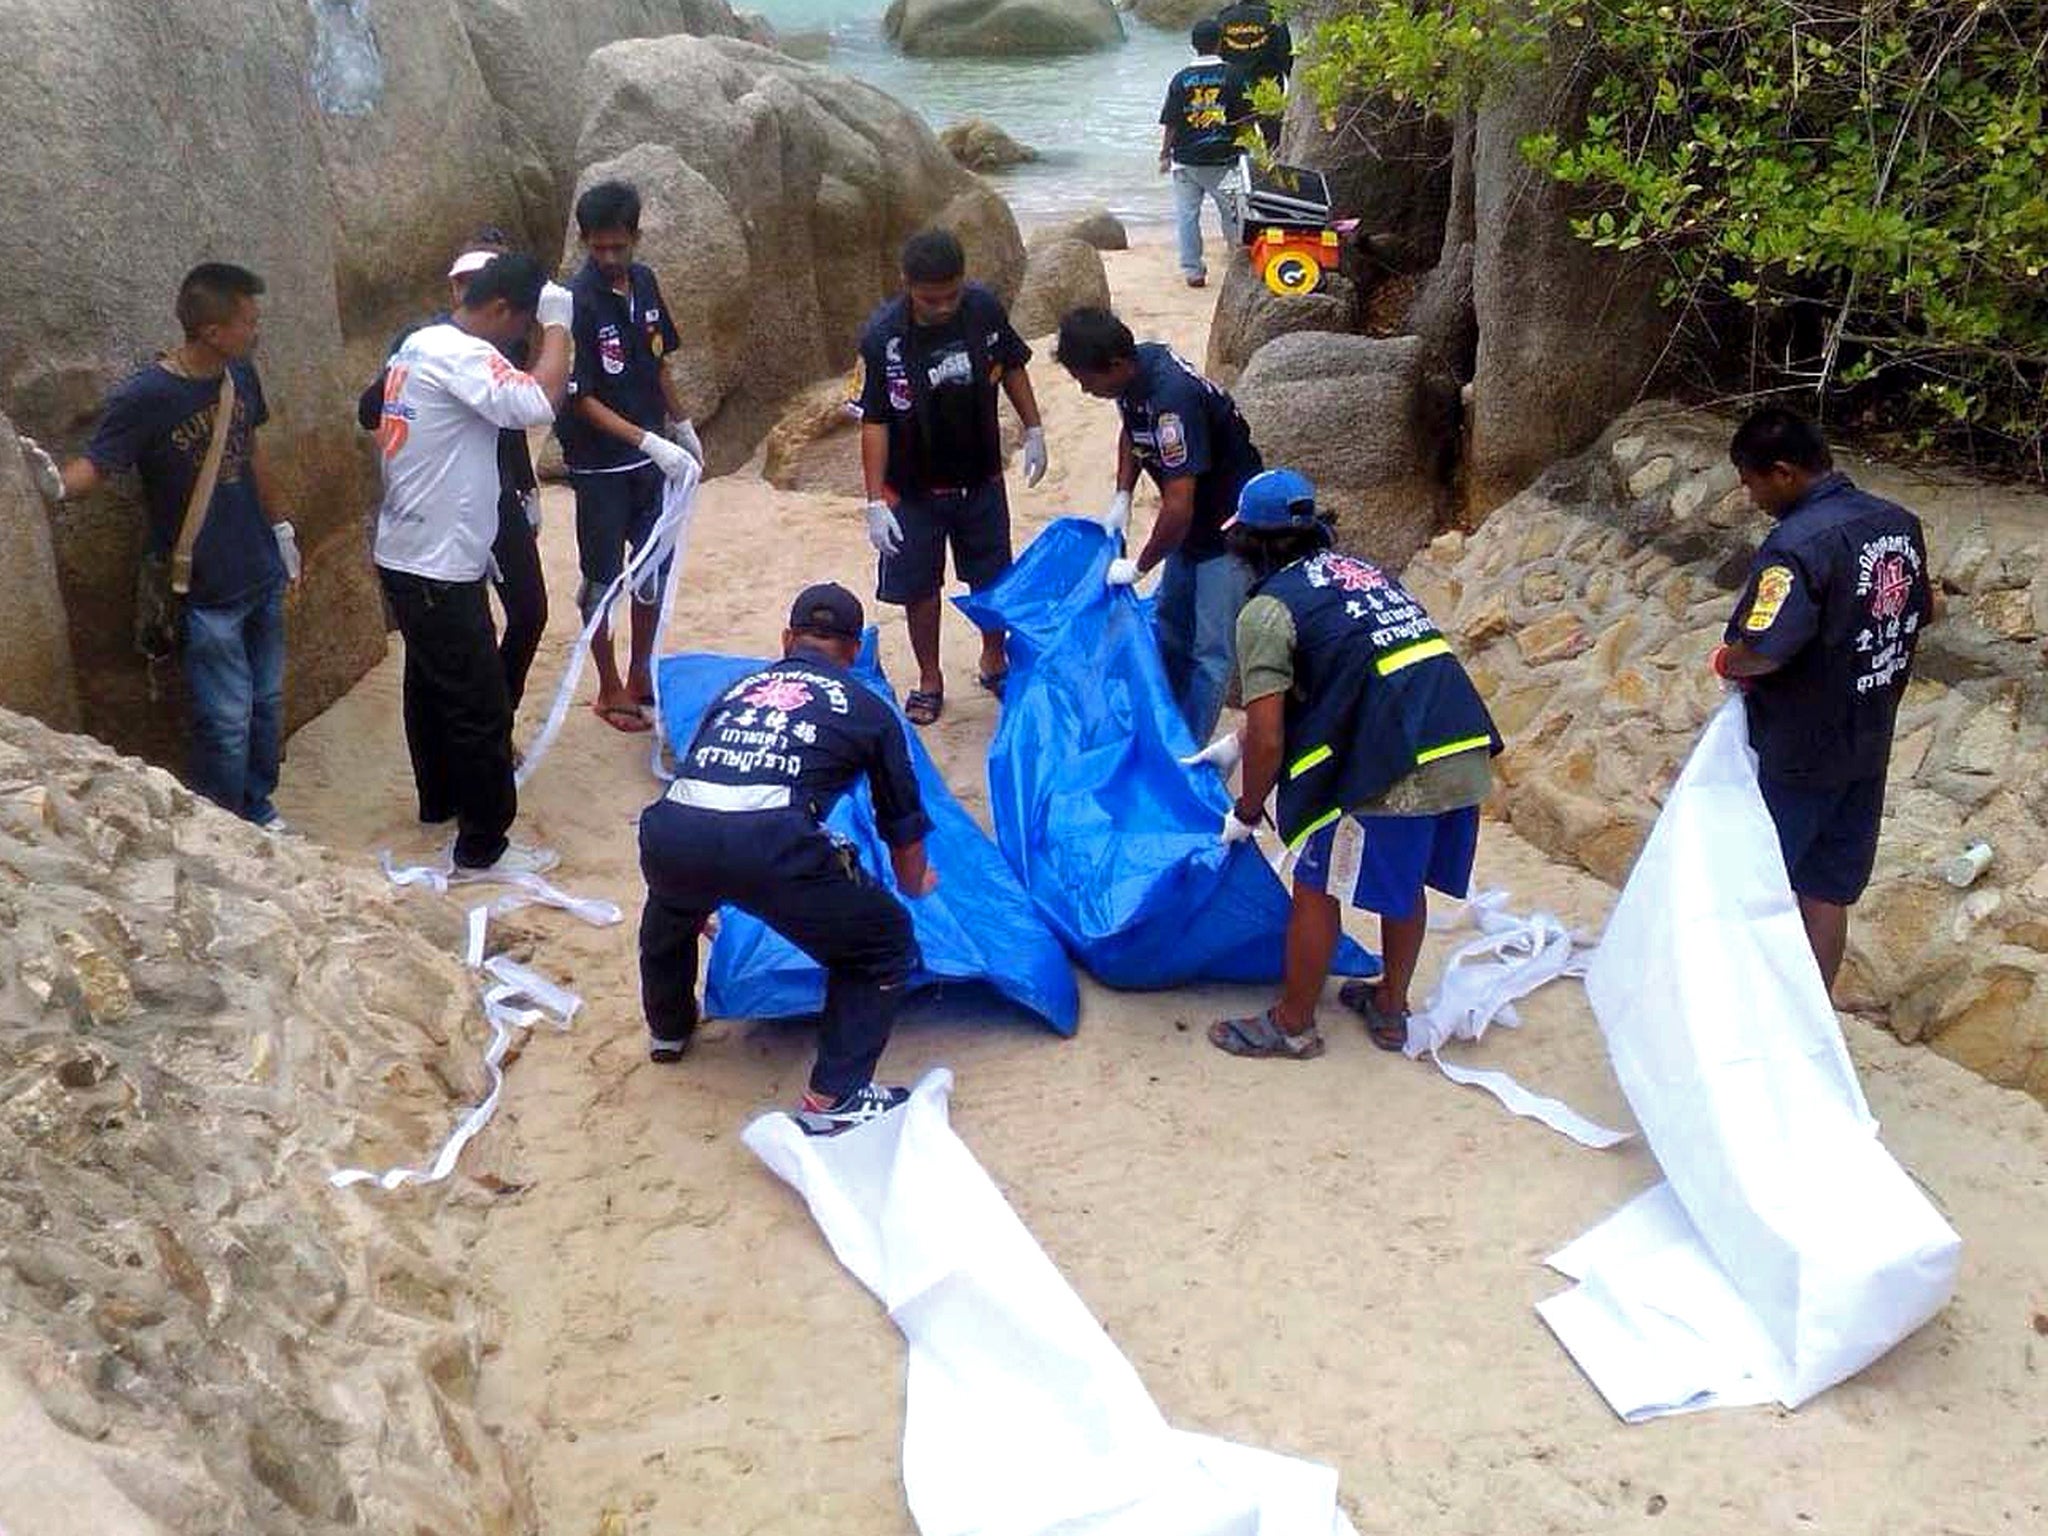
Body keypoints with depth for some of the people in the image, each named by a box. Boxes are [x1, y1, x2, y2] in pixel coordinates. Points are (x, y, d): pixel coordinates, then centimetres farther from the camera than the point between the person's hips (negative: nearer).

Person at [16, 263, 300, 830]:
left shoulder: (240, 374, -1)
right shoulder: (144, 398, -20)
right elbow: (96, 464, -19)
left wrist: (281, 529, 19)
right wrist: (58, 483, -42)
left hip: (262, 575, 6)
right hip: (204, 594, -6)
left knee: (266, 704, 18)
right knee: (227, 723, 0)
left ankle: (259, 810, 37)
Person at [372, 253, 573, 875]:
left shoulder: (419, 344, 11)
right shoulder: (460, 355, -21)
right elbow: (538, 404, -34)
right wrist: (558, 325, -19)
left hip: (407, 556, 10)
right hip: (439, 569, -10)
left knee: (433, 685, 24)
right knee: (481, 706, -1)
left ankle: (440, 799, 41)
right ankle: (483, 847, 7)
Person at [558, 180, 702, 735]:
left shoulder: (644, 283, 1)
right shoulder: (576, 301, -19)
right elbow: (581, 398, -21)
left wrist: (682, 426, 18)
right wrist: (650, 442, -28)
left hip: (652, 455, 7)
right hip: (600, 464, -6)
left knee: (655, 565, 15)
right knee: (603, 577, 6)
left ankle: (642, 672, 31)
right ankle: (609, 690, 19)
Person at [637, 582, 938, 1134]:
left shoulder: (738, 689, 34)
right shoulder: (867, 709, 24)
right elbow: (902, 821, 35)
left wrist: (704, 890, 66)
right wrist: (913, 883, 58)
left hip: (670, 833, 5)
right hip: (768, 843, -5)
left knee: (670, 908, 40)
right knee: (883, 941, 17)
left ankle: (668, 1029, 58)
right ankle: (832, 1099, 13)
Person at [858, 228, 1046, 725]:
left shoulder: (984, 308, -14)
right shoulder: (882, 336, -22)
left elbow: (1011, 366, 5)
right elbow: (874, 421, -17)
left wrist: (1033, 429, 8)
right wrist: (876, 502, -18)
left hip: (981, 479, 3)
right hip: (914, 488, -3)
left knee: (993, 577, 16)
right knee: (919, 587, 9)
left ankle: (994, 662, 40)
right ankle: (929, 681, 29)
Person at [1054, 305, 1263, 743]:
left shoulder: (1171, 399, -35)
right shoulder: (1136, 367, -7)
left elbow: (1178, 507, -33)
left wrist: (1139, 566, -19)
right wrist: (1121, 497, 5)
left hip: (1228, 525, -10)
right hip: (1194, 521, 10)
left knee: (1210, 650, -5)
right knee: (1170, 623, 21)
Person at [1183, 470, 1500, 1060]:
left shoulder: (1267, 609, -1)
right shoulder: (1361, 570, 23)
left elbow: (1268, 739, -5)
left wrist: (1246, 814, 12)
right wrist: (1233, 745, 42)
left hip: (1392, 775, -8)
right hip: (1468, 756, 8)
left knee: (1317, 890, 11)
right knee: (1407, 884, 25)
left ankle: (1293, 1024, 26)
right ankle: (1389, 1007, 42)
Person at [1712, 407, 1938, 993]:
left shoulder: (1799, 544, -24)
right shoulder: (1900, 525, 2)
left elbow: (1762, 651, -33)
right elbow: (1924, 613, 15)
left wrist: (1728, 661, -12)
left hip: (1796, 756, -7)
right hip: (1867, 747, 7)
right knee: (1828, 893, 14)